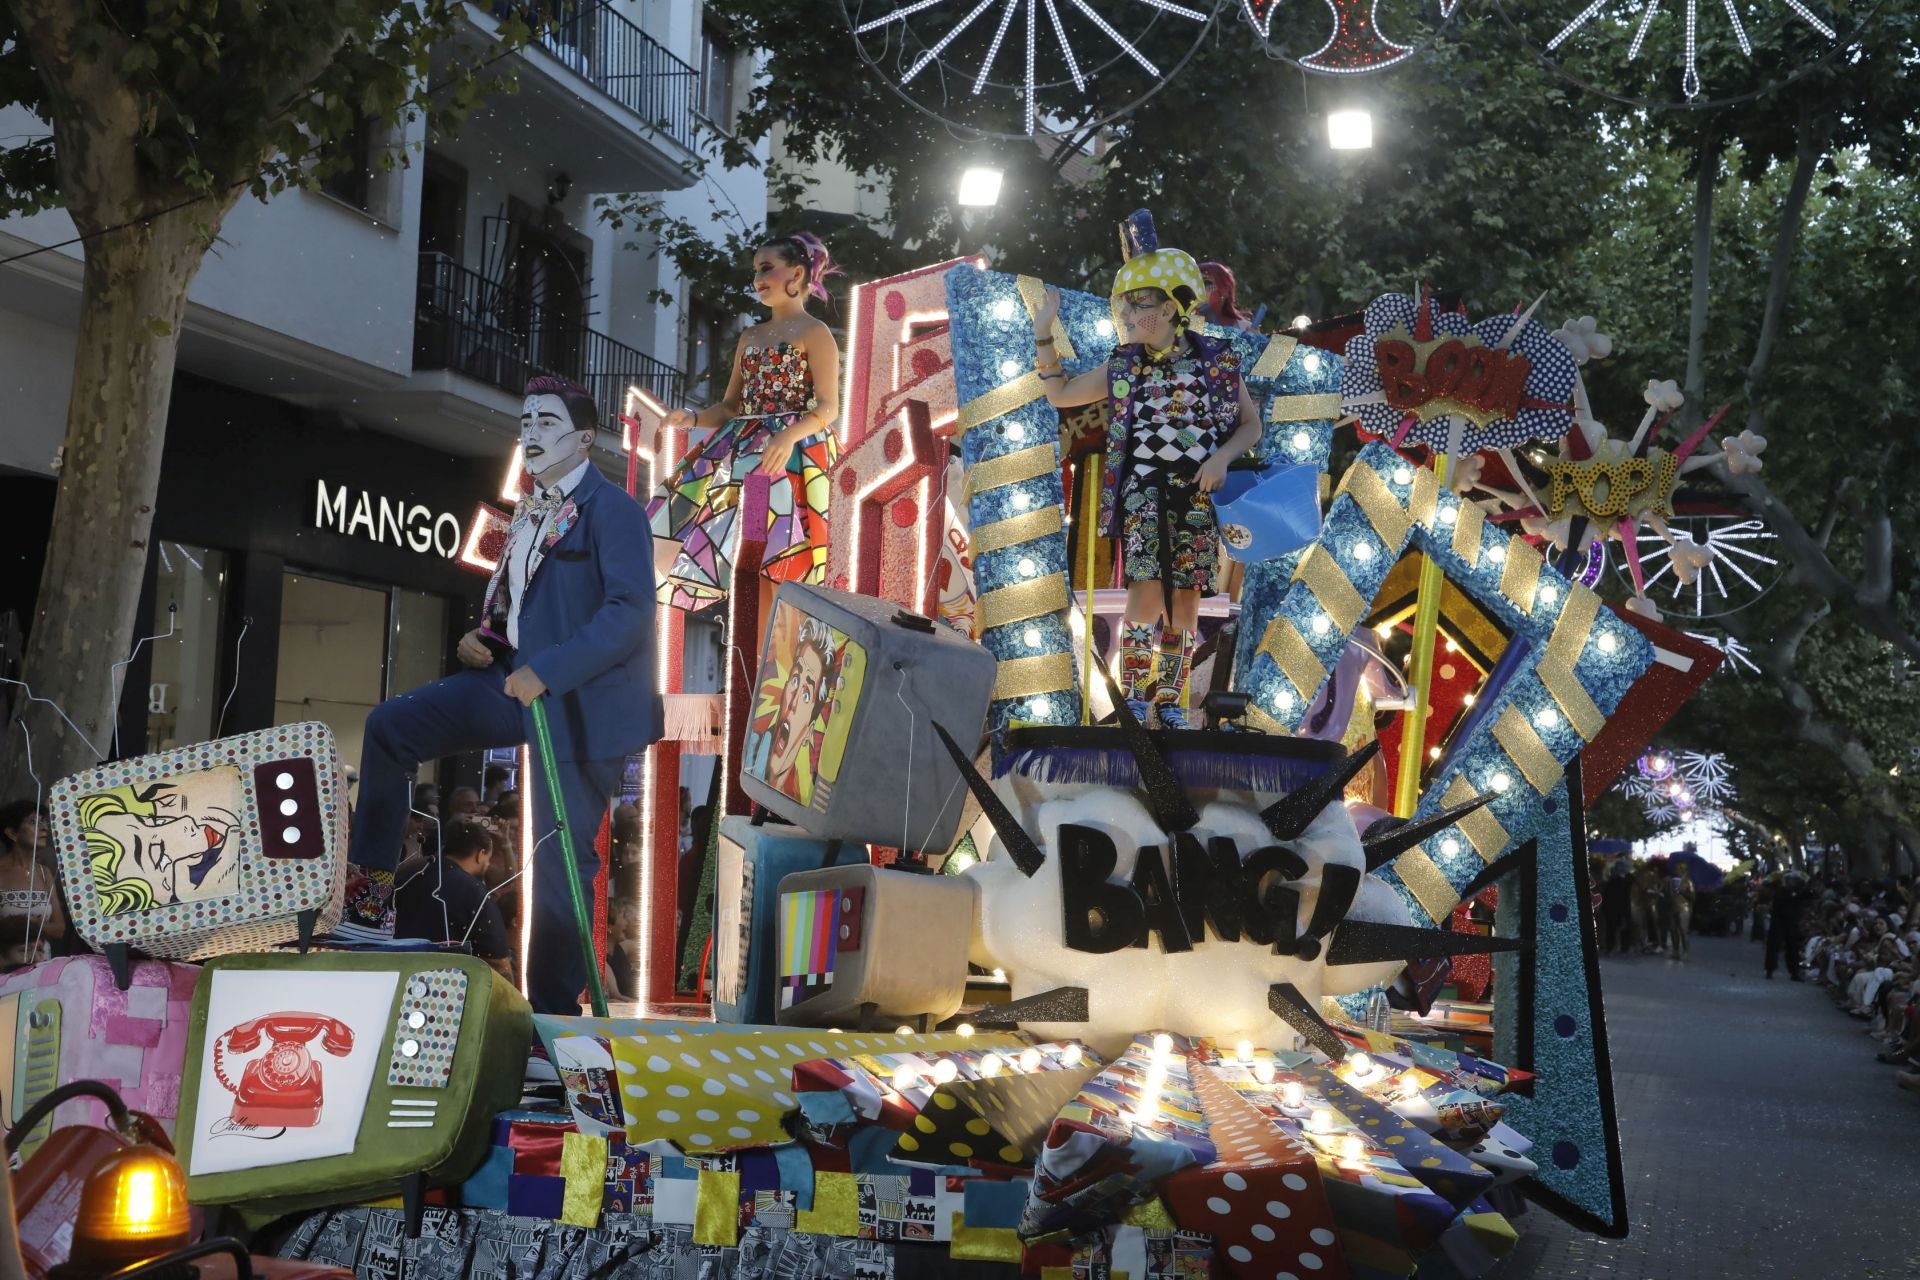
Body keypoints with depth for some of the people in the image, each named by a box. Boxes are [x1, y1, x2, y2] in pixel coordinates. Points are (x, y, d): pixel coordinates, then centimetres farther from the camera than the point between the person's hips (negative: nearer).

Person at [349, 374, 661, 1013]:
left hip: (580, 703, -9)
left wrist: (548, 671, -27)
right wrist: (484, 638, 5)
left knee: (560, 858, -3)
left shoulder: (611, 508, -12)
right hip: (519, 681, 9)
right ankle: (371, 883, 14)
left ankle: (552, 1007, 9)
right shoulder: (529, 512, 15)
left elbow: (632, 611, -22)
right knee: (391, 725, 4)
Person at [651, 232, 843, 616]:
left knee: (783, 567, -12)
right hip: (743, 454, 7)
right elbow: (730, 406, 18)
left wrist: (790, 436, -28)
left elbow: (828, 407, -10)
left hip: (793, 455, -7)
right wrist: (691, 419, -1)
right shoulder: (750, 337, 18)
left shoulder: (815, 333, -2)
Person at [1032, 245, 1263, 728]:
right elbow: (1060, 394, 14)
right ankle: (1135, 699, 1)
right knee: (1147, 598, -14)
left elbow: (1251, 424, 7)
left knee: (1184, 605, 5)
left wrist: (1223, 456, -13)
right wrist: (1043, 333, 5)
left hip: (1199, 500, 0)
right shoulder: (1123, 366, 5)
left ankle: (1169, 700, 20)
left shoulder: (1218, 361, -1)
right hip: (1144, 495, 0)